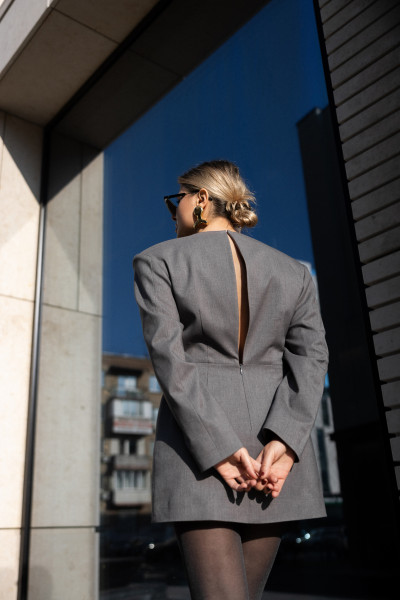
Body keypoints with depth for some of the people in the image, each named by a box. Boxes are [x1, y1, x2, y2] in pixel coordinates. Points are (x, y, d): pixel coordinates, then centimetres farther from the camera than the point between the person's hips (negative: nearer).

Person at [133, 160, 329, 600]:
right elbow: (310, 358, 0)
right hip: (279, 446, 4)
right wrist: (283, 443, -10)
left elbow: (169, 357, -9)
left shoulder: (157, 262, 3)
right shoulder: (293, 272, 13)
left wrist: (217, 449, -13)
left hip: (195, 452, -4)